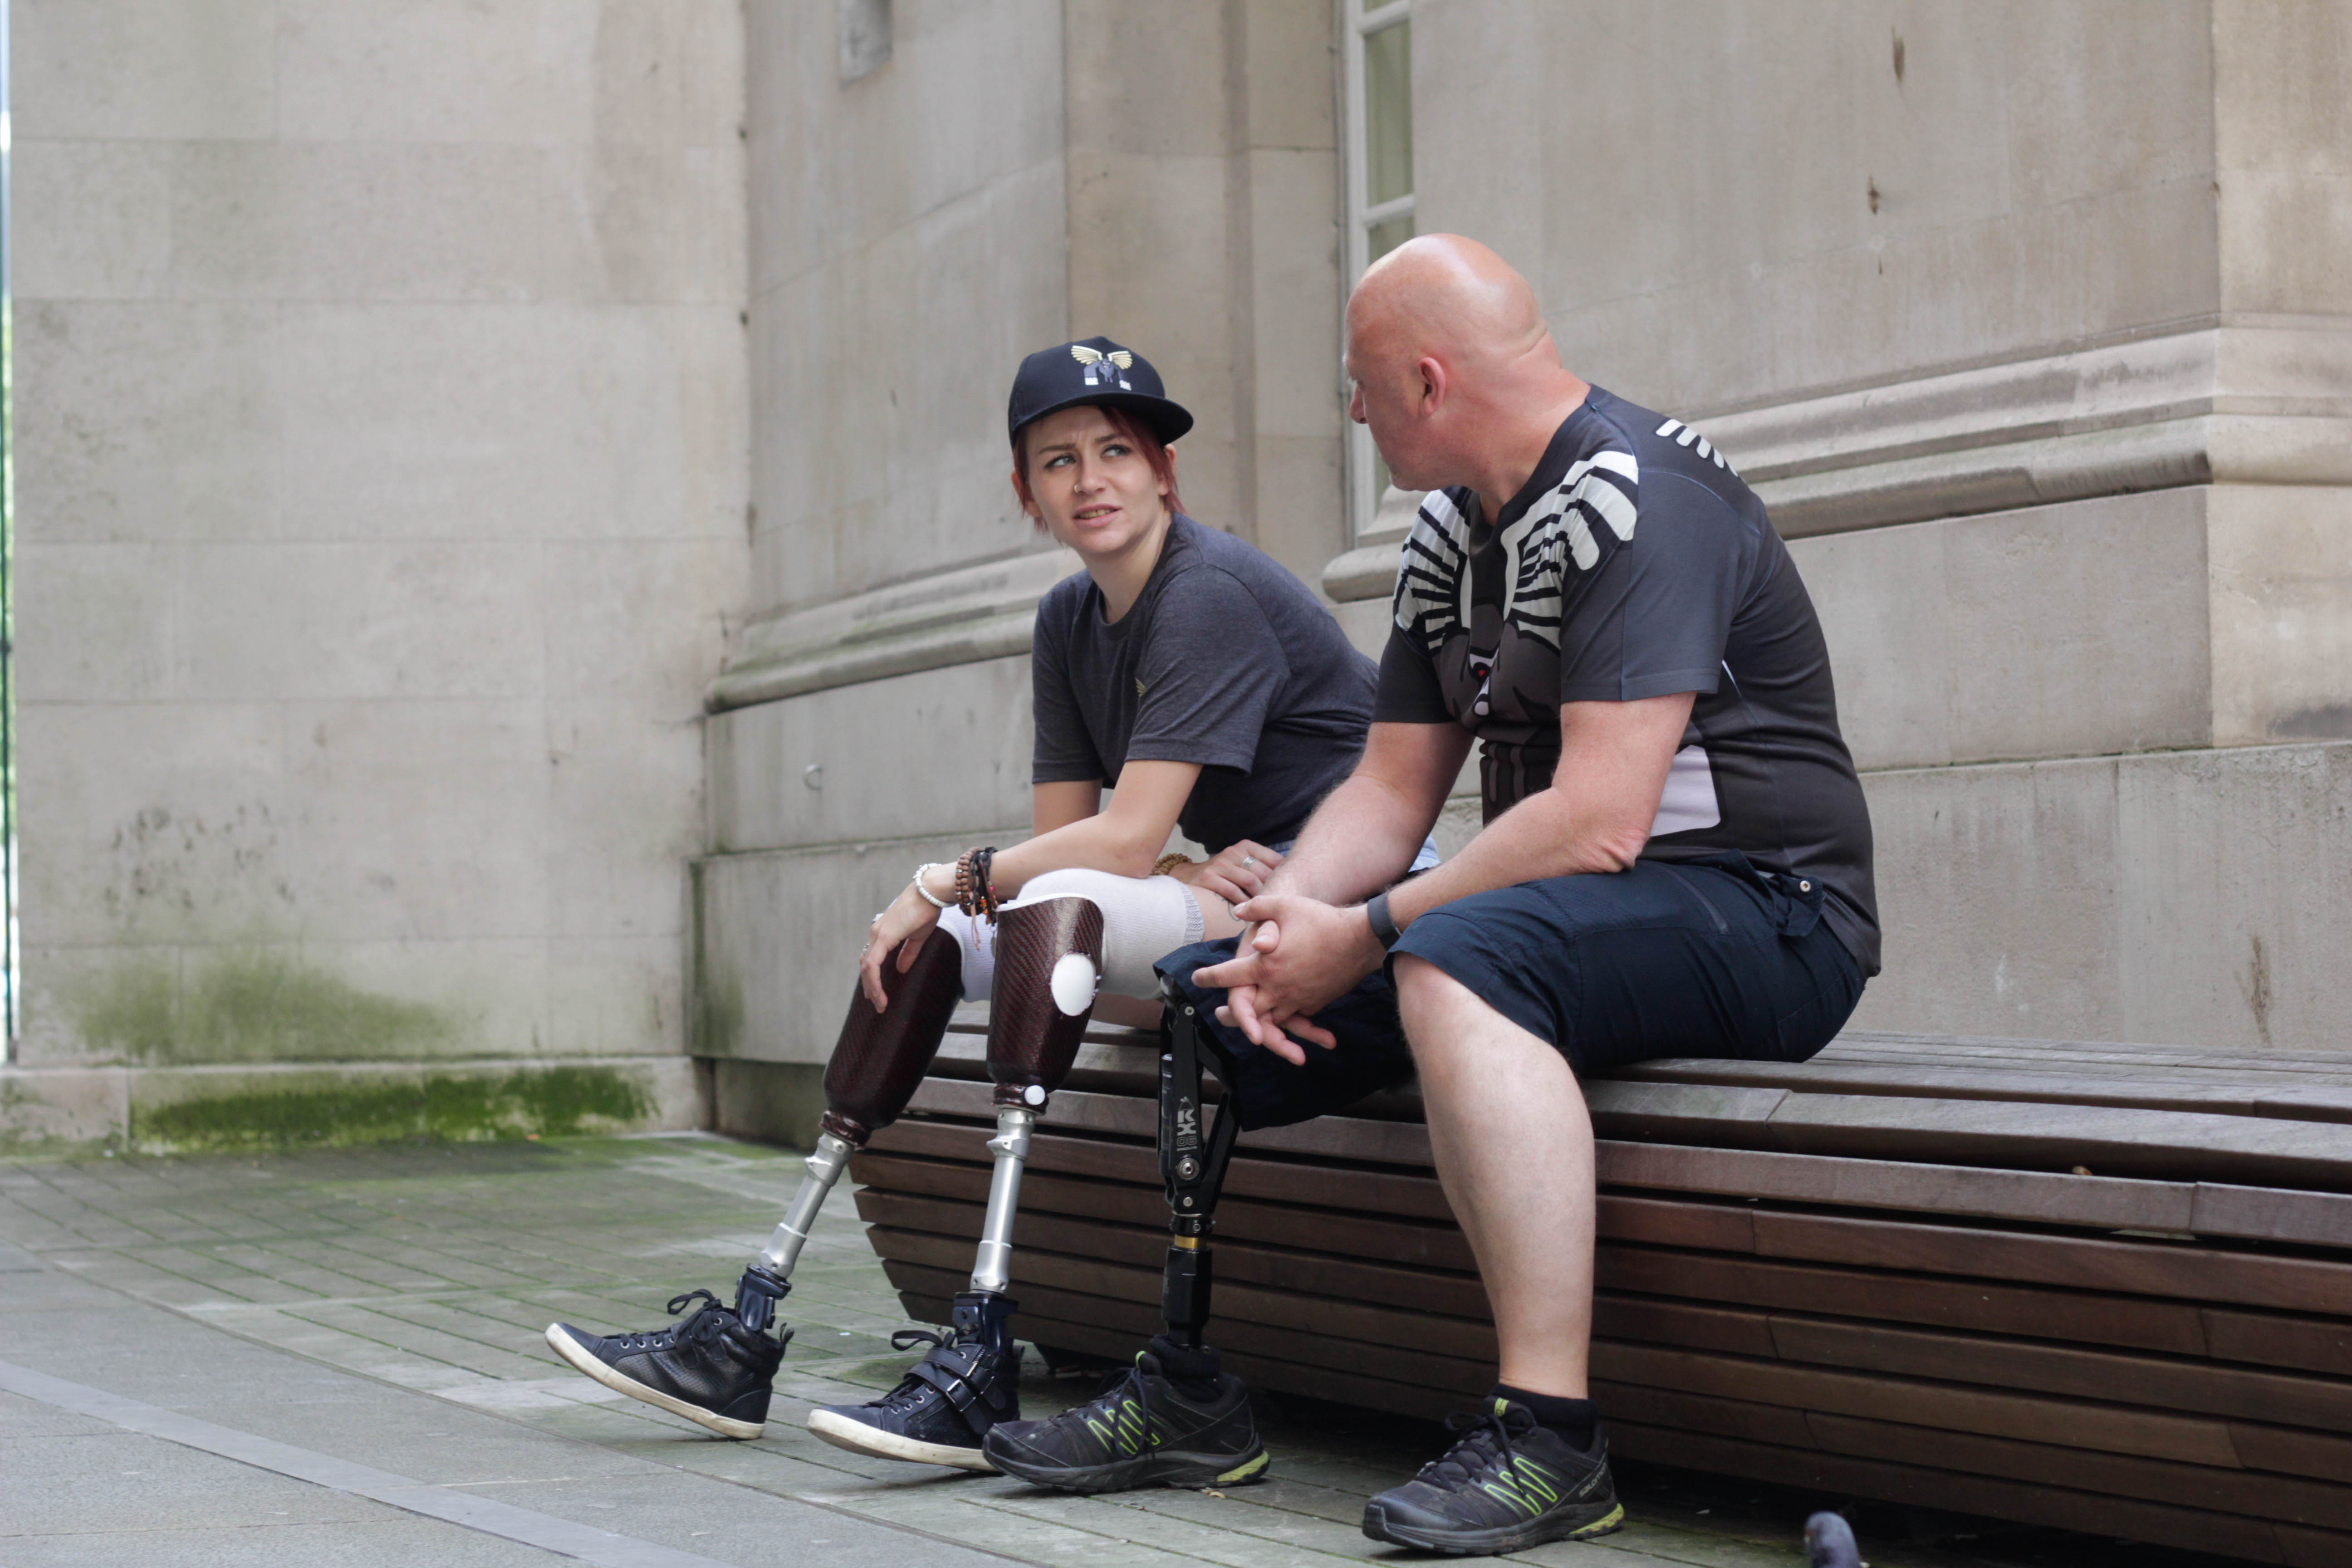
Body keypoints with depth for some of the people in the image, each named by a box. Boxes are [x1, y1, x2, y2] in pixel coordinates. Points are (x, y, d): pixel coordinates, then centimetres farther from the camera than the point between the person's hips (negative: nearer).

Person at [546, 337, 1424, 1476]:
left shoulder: (1211, 596, -15)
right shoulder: (1070, 621, 11)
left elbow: (1123, 840, -21)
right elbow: (1057, 839, 5)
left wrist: (946, 881, -13)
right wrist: (1180, 872, -15)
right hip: (1215, 903, 9)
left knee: (1058, 910, -31)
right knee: (924, 938, -3)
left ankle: (980, 1369, -37)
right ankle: (744, 1337, -8)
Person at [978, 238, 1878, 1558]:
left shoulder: (1636, 499, -17)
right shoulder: (1453, 535, 13)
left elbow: (1600, 821, -26)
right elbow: (1393, 790, 11)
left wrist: (1363, 935, -21)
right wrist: (1282, 922, -9)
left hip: (1761, 911, -10)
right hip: (1557, 910, 10)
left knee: (1454, 962, -38)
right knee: (1193, 995, 5)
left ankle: (1551, 1438, -38)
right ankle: (1179, 1377, 11)